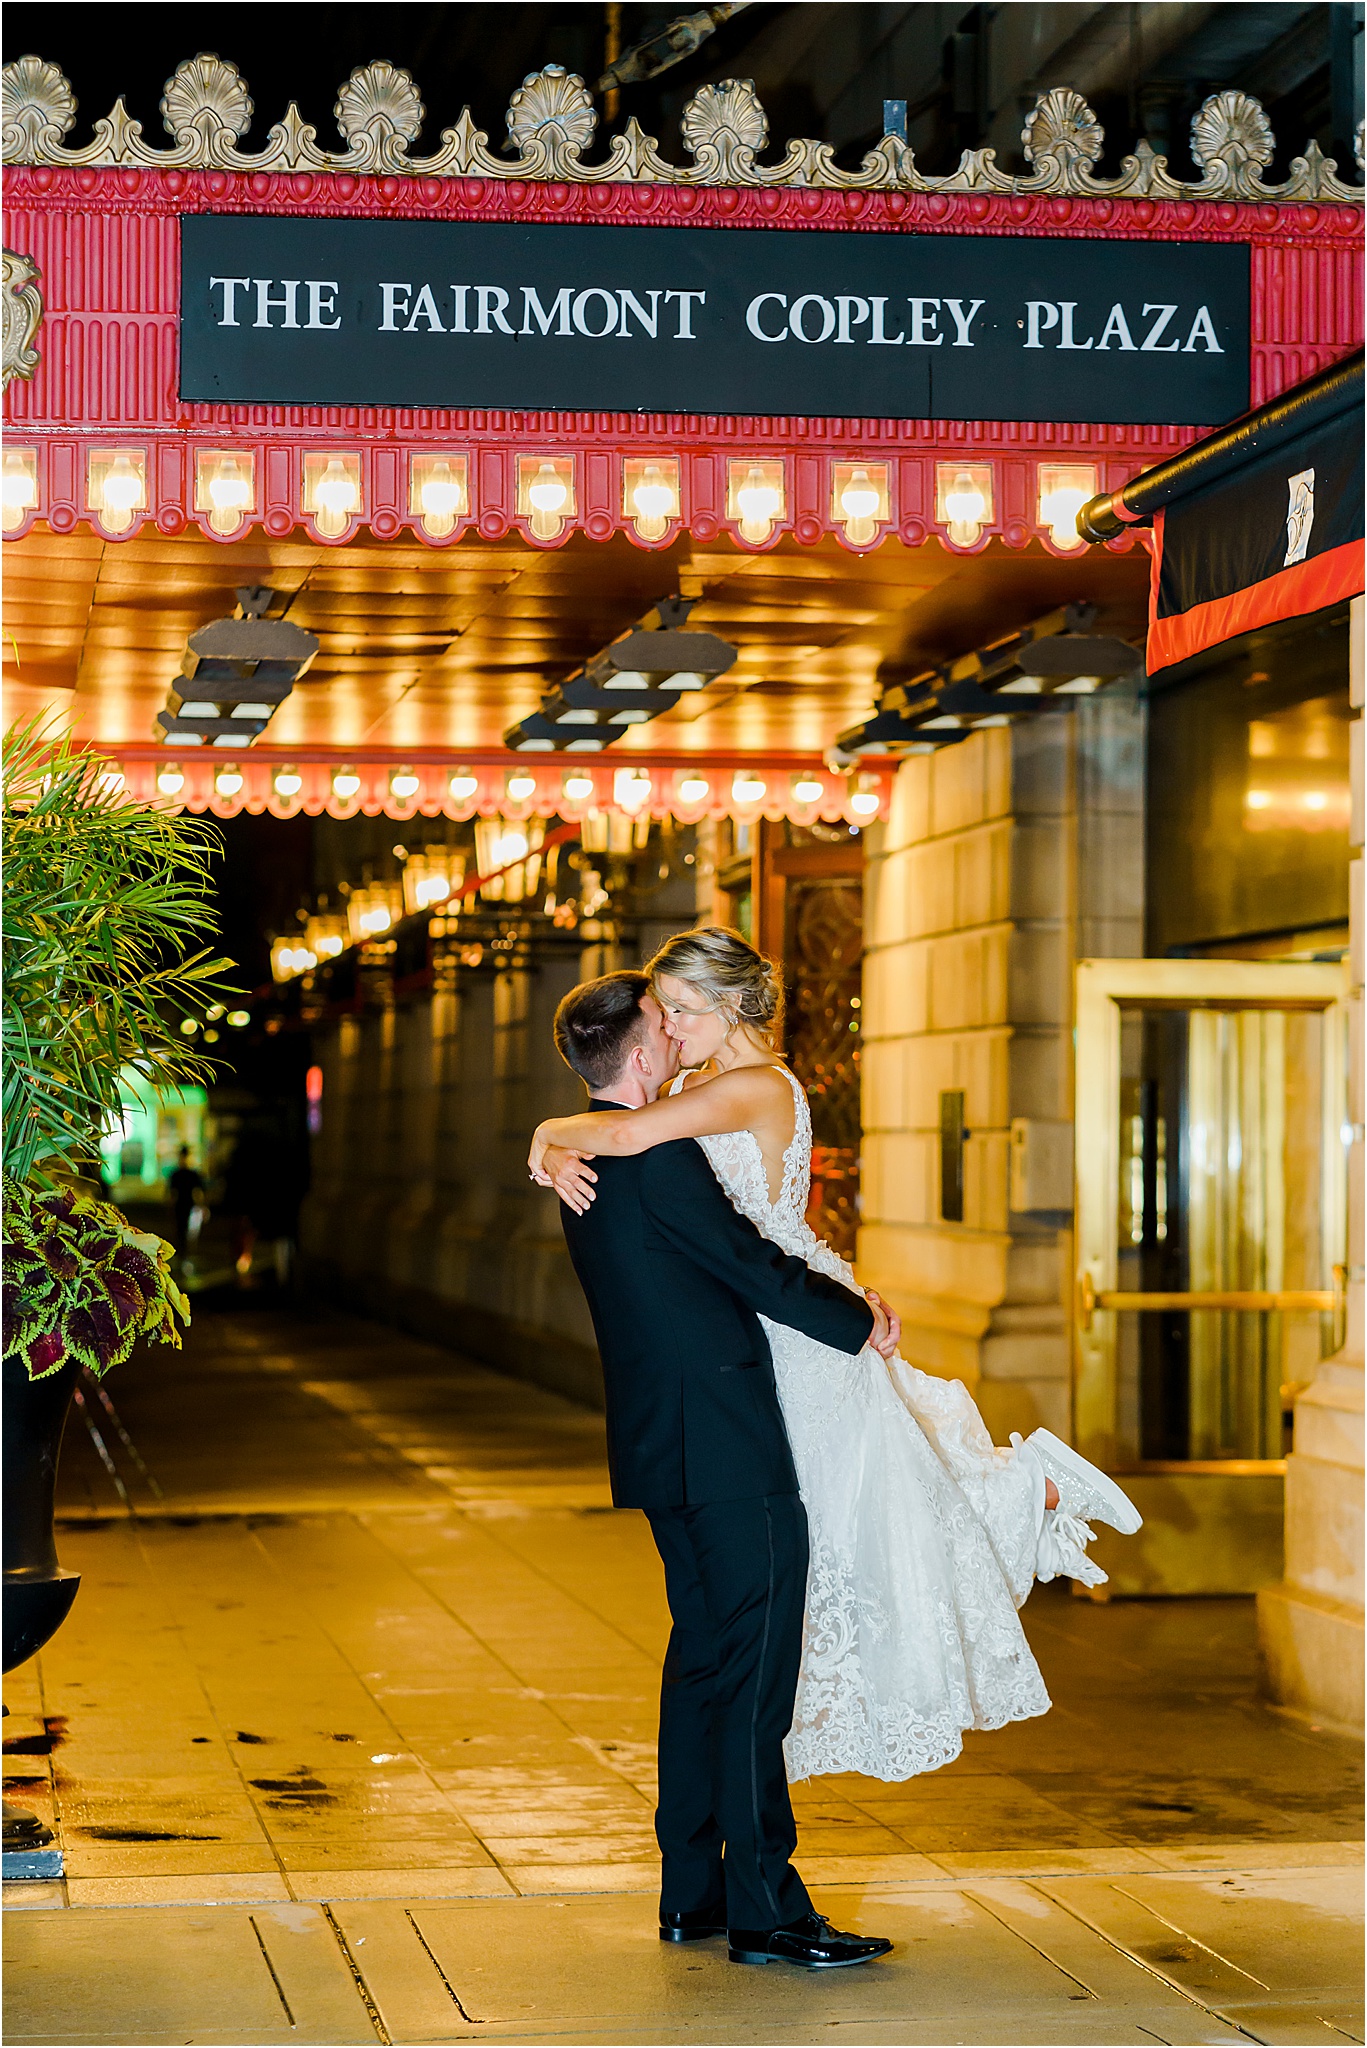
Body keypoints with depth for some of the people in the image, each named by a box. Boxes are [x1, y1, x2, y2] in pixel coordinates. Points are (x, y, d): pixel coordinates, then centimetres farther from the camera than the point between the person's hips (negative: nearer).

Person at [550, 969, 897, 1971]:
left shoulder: (587, 1157, 13)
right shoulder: (659, 1153, -17)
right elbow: (752, 1267, -15)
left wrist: (836, 1293, 17)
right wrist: (858, 1318, 1)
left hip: (664, 1444, 10)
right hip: (729, 1449, -10)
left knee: (703, 1660, 16)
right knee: (755, 1672, -6)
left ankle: (691, 1891, 21)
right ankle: (765, 1908, -5)